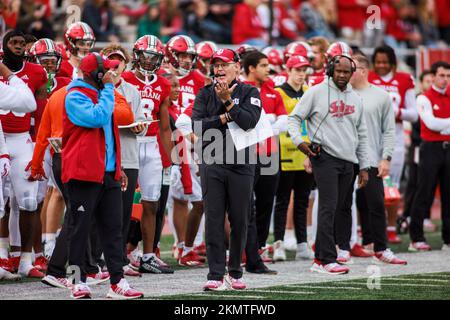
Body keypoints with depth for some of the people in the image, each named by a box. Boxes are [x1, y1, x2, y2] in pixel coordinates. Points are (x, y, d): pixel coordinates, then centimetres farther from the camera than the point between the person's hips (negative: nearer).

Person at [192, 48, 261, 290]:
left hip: (240, 165, -1)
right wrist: (225, 118, -10)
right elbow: (197, 125, -4)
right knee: (214, 220, -3)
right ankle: (216, 274, -2)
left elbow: (249, 121, -13)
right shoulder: (205, 94, 10)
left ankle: (235, 272, 17)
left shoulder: (249, 93, 5)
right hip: (212, 164, 1)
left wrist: (227, 101, -12)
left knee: (239, 220, 5)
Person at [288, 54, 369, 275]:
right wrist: (298, 141, -17)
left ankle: (319, 259, 11)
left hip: (348, 162, 6)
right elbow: (294, 118, 2)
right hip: (325, 157, -6)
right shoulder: (316, 93, 0)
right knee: (328, 207, -13)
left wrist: (364, 167, 17)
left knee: (333, 210, 7)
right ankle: (328, 260, -14)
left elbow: (361, 135, 21)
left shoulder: (355, 99, 16)